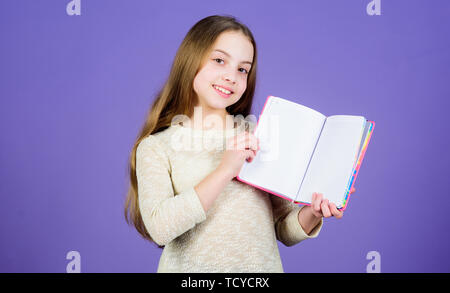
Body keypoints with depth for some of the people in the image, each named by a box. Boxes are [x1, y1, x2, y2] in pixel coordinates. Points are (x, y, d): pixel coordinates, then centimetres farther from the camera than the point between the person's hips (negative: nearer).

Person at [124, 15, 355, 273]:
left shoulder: (259, 135, 3)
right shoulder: (154, 147, -2)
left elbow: (284, 230, 6)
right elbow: (159, 228, -15)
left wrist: (311, 215, -13)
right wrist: (224, 172, -18)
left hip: (263, 265, 2)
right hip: (192, 269, -1)